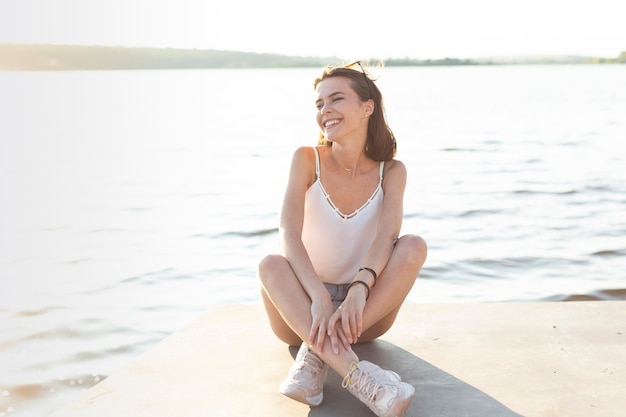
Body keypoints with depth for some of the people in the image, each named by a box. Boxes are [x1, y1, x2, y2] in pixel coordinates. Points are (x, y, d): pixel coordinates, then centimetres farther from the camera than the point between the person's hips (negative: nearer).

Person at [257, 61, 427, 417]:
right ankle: (356, 374, -46)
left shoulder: (391, 171, -4)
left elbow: (386, 236, -20)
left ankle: (316, 353, -30)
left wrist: (359, 290, -39)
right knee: (270, 265, -31)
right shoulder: (307, 160, -7)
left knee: (414, 245, -24)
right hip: (305, 307, 0)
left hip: (365, 313, 1)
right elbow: (289, 233, -20)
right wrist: (320, 299, -35)